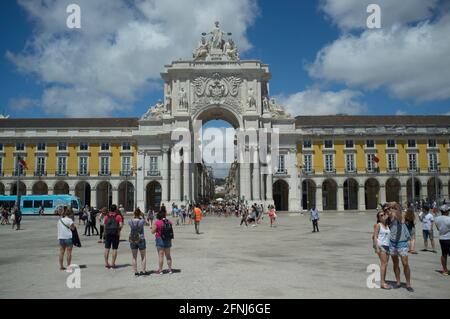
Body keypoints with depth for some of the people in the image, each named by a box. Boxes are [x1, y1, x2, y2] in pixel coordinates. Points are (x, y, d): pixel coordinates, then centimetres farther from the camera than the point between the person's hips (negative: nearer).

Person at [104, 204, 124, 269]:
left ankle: (106, 263, 6)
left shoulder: (106, 216, 9)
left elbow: (105, 225, 6)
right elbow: (121, 225, -9)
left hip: (107, 233, 3)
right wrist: (119, 231, 6)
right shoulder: (118, 216, -1)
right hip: (115, 234, -3)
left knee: (107, 248, 8)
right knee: (114, 249, 3)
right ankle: (113, 264, 4)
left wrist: (105, 233, 15)